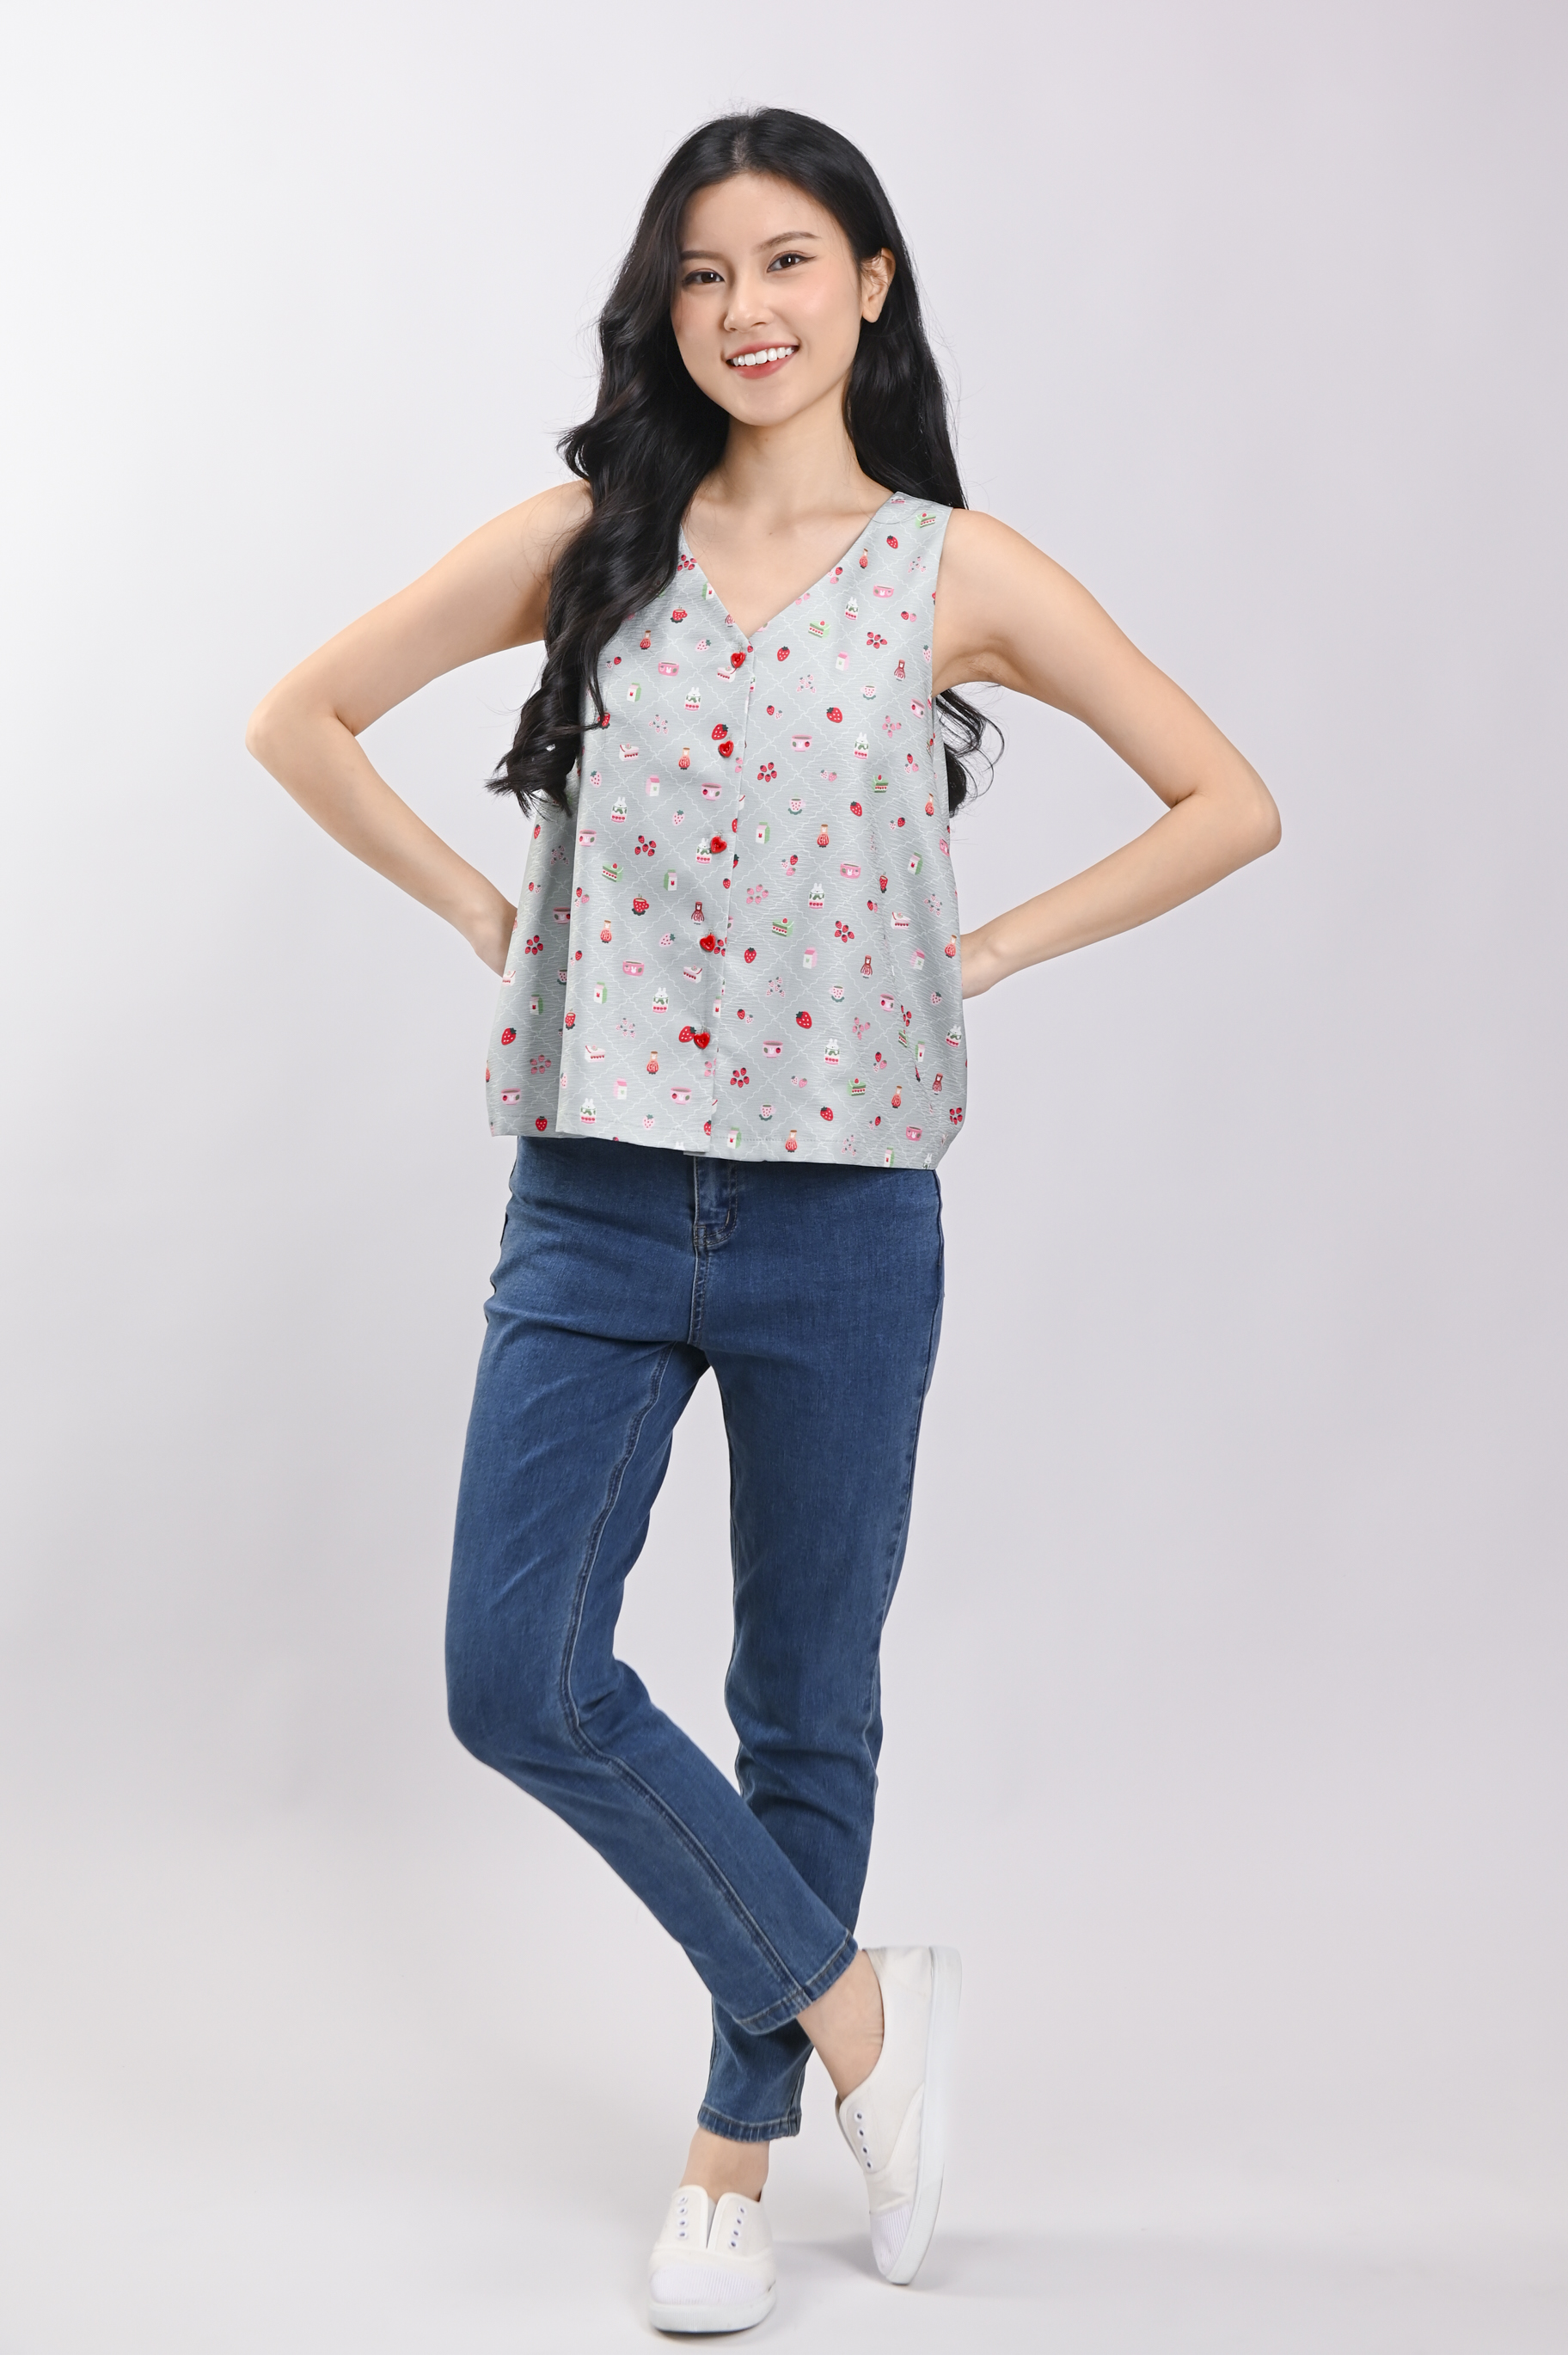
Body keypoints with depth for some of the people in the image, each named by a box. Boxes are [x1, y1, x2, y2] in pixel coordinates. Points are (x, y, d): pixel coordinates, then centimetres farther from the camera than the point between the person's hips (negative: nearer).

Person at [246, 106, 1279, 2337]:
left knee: (806, 1699, 9)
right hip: (597, 1206, 2)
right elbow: (299, 716, 12)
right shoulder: (586, 542, 4)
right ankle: (857, 2007, 15)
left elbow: (1230, 802, 6)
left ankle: (738, 2144, 29)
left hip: (843, 1215, -1)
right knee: (518, 1675, -7)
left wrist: (988, 953, 0)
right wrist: (489, 913, 4)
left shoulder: (957, 572, 1)